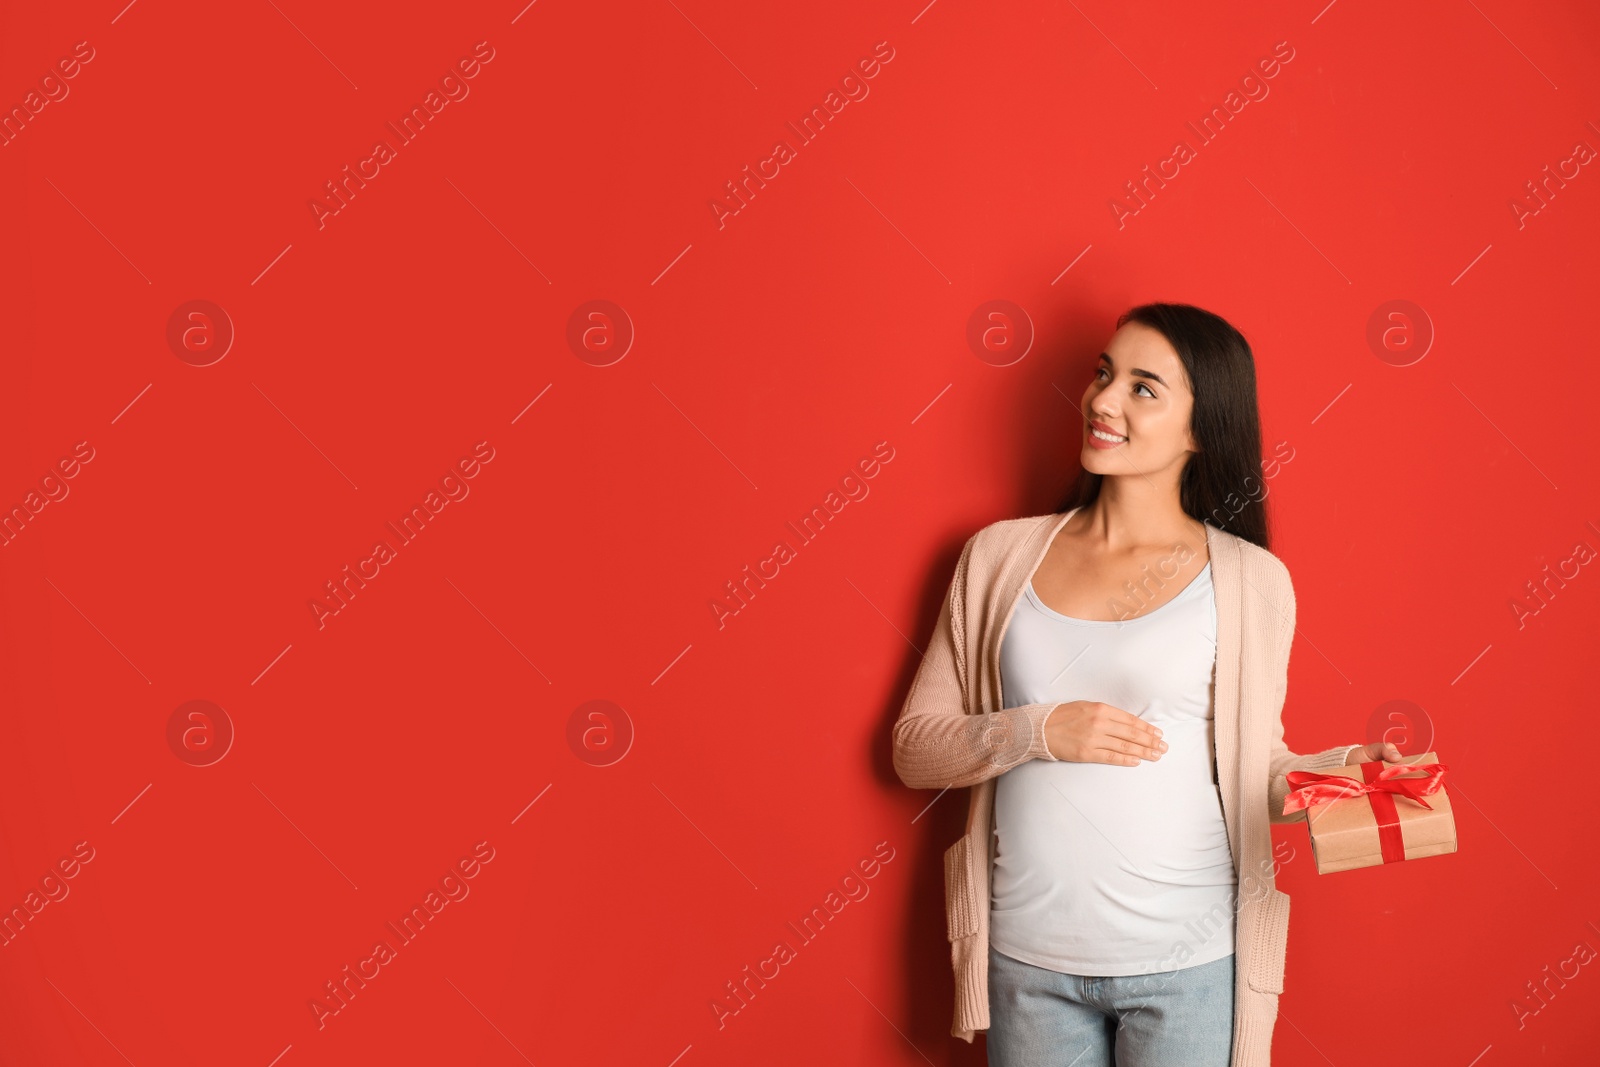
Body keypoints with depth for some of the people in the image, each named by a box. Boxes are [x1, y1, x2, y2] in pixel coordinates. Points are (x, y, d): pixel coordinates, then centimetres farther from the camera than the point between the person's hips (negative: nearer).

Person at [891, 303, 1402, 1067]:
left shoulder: (1251, 580, -2)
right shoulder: (1001, 555, 2)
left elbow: (1255, 767, 7)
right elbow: (914, 749, 2)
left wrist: (1337, 769, -14)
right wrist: (1037, 731, -14)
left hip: (1188, 963, -1)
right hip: (1028, 958, 2)